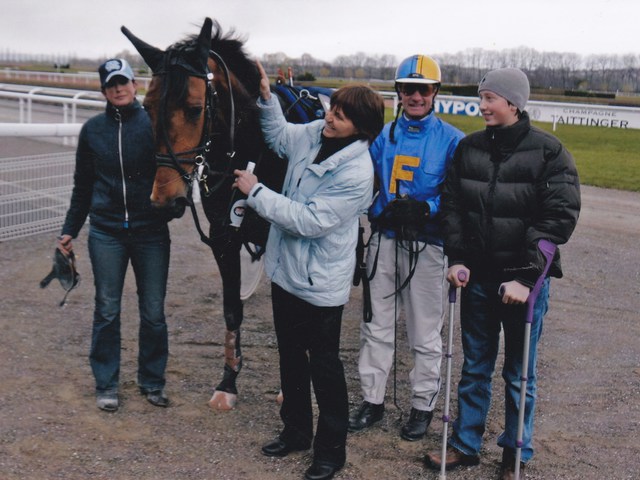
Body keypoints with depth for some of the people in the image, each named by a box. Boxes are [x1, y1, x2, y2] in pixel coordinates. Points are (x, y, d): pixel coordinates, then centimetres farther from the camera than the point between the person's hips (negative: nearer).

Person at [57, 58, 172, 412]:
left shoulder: (154, 124, -3)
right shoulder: (92, 130, 4)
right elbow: (82, 186, 11)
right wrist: (69, 230, 11)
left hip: (150, 231, -1)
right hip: (106, 233, 1)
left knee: (153, 312, 7)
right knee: (107, 311, 8)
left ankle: (152, 382, 24)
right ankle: (106, 385, 22)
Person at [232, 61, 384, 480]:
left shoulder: (356, 174, -25)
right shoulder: (314, 133, -3)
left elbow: (308, 220, -27)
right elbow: (279, 136, 19)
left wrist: (256, 192, -22)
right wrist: (266, 97, 3)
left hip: (321, 283, -8)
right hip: (286, 269, 8)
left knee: (324, 366, 6)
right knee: (290, 356, 21)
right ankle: (296, 430, 40)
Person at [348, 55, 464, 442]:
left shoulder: (451, 140, -5)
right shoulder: (384, 135, 8)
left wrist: (425, 209, -19)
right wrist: (380, 212, -7)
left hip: (426, 246, -4)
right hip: (385, 240, 4)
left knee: (425, 333, 7)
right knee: (377, 326, 12)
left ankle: (423, 406, 23)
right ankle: (373, 400, 25)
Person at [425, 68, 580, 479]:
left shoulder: (548, 151, -11)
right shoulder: (469, 148, 2)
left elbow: (560, 217, -15)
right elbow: (452, 205, 7)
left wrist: (526, 276, -19)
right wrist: (457, 259, -4)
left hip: (524, 279, -3)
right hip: (478, 276, 4)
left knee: (519, 372, 10)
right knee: (475, 366, 15)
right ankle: (465, 445, 29)